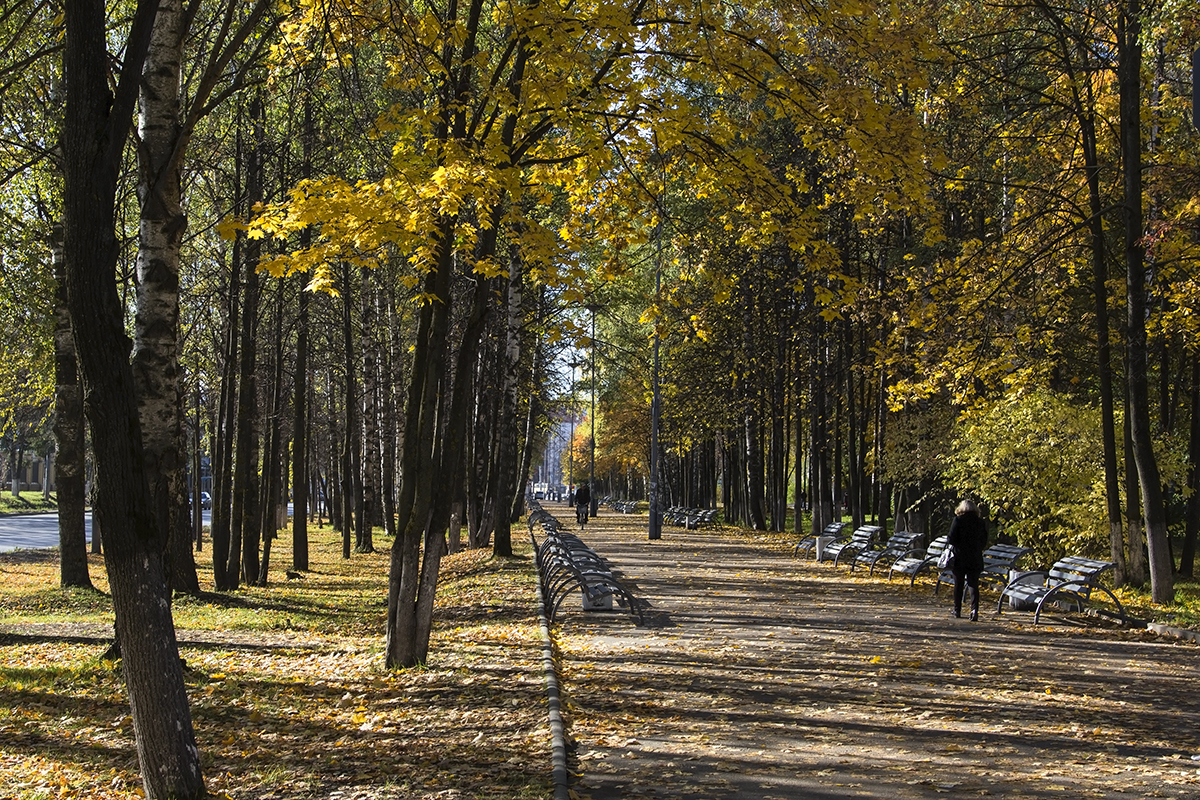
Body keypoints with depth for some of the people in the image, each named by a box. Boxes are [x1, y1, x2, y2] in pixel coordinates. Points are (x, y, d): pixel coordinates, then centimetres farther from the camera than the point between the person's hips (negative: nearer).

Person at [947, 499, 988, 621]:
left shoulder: (958, 521, -9)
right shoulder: (981, 522, 1)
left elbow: (951, 540, -11)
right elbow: (984, 542, 6)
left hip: (959, 558, -2)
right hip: (975, 559, 2)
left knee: (958, 585, 11)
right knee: (974, 585, 2)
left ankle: (957, 610, 19)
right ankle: (974, 609, -16)